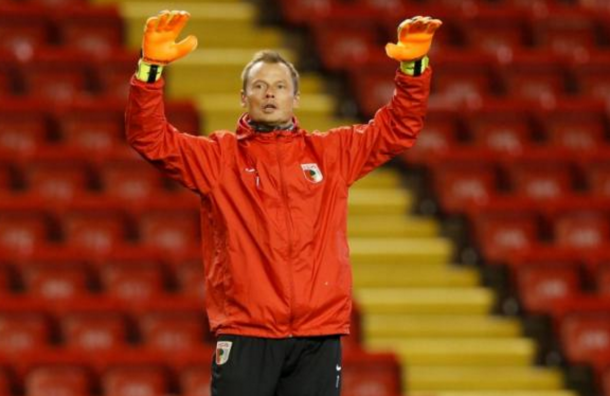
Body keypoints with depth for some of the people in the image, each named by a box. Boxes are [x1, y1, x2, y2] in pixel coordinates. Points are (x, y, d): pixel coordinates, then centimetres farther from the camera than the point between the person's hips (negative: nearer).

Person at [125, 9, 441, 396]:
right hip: (245, 336, -2)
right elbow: (151, 139, -3)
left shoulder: (331, 152, 14)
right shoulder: (219, 155, 7)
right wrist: (151, 68, -17)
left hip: (318, 337, 2)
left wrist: (414, 67, -4)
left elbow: (398, 129, 13)